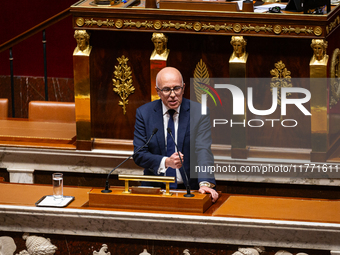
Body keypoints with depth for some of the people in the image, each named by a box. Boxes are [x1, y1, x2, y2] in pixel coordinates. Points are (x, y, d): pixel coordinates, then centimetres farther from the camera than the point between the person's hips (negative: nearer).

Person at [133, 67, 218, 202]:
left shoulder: (199, 112, -1)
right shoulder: (144, 113, 3)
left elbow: (203, 150, -12)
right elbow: (139, 154, -1)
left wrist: (205, 183, -30)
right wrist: (166, 162, -20)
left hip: (190, 188, -1)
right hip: (155, 189, 1)